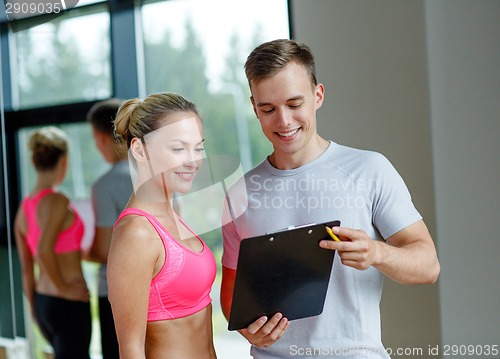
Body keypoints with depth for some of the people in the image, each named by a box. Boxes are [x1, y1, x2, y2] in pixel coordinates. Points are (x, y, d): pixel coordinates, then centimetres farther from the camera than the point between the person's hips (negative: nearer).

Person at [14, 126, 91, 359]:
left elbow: (26, 269, 13)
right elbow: (44, 250, -31)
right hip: (68, 305, -8)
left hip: (44, 303, 8)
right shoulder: (57, 201, -16)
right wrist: (63, 288, -18)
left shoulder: (24, 208, 8)